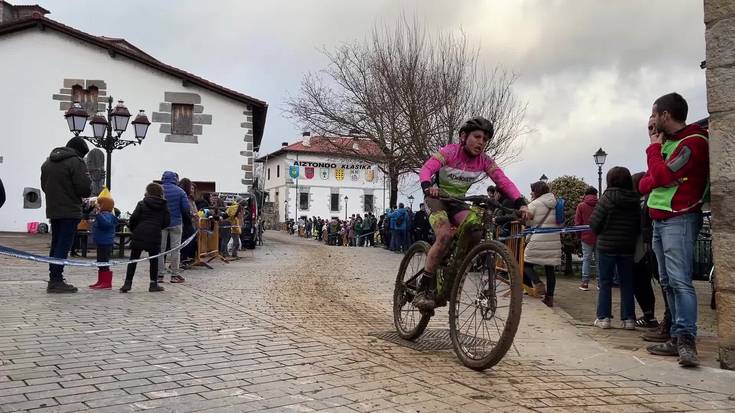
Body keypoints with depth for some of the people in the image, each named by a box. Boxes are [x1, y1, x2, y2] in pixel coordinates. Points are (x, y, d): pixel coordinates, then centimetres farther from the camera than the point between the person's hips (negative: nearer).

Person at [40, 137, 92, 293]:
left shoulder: (48, 162, 15)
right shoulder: (76, 162, -12)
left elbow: (44, 185, 17)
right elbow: (85, 187, -19)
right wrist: (85, 193, 2)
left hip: (52, 210, 8)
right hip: (70, 211, -8)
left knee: (56, 244, 15)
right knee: (64, 245, -6)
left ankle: (53, 280, 20)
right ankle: (56, 280, -7)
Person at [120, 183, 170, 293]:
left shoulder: (142, 204, 1)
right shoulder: (164, 205, 6)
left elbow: (134, 218, -4)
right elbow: (167, 222, 4)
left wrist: (132, 228, 13)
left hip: (139, 234, -1)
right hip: (155, 235, 1)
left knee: (133, 259, 5)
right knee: (154, 260, 8)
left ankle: (128, 283, 3)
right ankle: (153, 284, 10)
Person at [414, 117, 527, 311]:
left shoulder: (484, 161, -10)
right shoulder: (449, 152, -21)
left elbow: (504, 182, -20)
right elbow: (426, 169, -35)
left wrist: (520, 203, -37)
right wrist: (427, 186, -58)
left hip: (457, 201, 4)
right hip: (437, 198, -4)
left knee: (474, 233, -23)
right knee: (445, 236, -28)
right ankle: (423, 289, -18)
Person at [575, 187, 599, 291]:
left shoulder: (581, 206, -3)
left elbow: (577, 222, -2)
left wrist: (579, 235, 9)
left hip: (586, 236, -1)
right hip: (600, 237, 1)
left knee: (586, 259, 3)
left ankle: (585, 283, 0)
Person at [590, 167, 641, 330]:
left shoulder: (607, 197, -12)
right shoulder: (635, 200, 1)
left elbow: (594, 222, -12)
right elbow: (640, 225, 4)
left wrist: (600, 233, 7)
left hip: (607, 245, -3)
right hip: (628, 247, 3)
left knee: (605, 282, 6)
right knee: (627, 283, 11)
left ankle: (604, 317, 6)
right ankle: (628, 318, 11)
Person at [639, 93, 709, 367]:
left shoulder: (693, 142, -9)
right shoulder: (666, 142, 20)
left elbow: (662, 176, -19)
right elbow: (644, 184, 19)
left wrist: (653, 149, -4)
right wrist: (653, 181, -4)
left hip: (679, 219, -9)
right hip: (659, 220, 9)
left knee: (679, 280, -16)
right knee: (668, 282, 6)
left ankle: (686, 341, -17)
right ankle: (677, 339, 9)